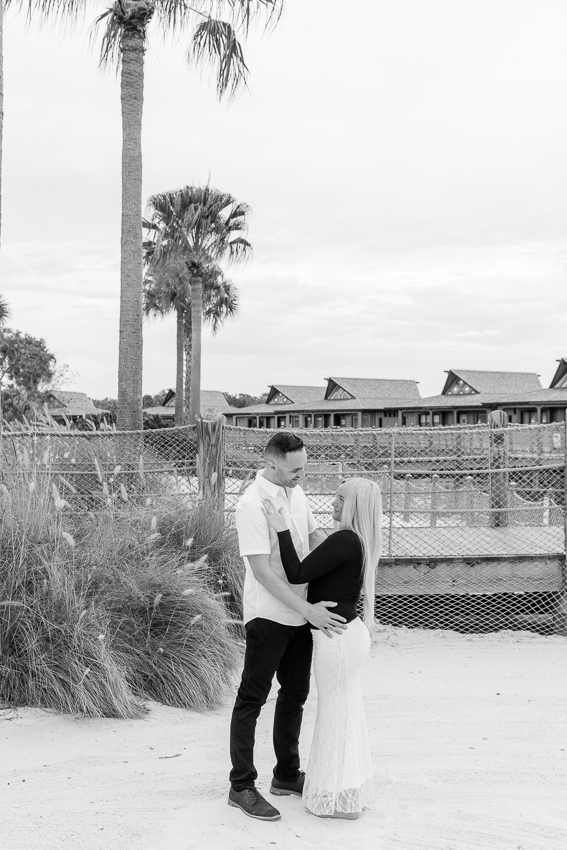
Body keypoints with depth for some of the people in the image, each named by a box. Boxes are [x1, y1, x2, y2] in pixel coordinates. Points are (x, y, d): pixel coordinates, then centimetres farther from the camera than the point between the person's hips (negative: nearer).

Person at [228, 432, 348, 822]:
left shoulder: (296, 493, 5)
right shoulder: (253, 504, -20)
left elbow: (315, 535, 20)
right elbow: (261, 571, -23)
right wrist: (308, 610, -24)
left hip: (302, 613, 9)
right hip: (269, 615, -8)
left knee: (295, 694, 17)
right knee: (252, 699, 0)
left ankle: (287, 775, 31)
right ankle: (242, 786, 9)